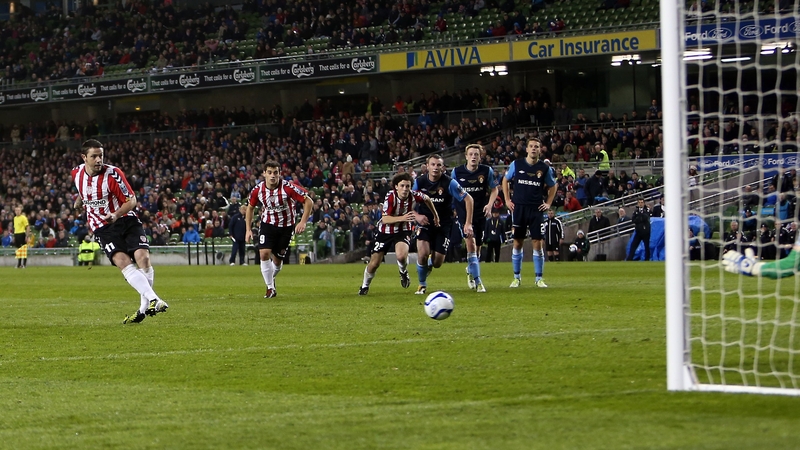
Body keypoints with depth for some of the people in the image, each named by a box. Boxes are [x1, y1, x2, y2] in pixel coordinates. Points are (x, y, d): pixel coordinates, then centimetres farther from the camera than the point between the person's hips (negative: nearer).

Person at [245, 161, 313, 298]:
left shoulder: (288, 187, -21)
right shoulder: (258, 190, -11)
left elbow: (308, 201, -15)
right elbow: (250, 208, 8)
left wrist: (303, 222, -22)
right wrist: (248, 229, 4)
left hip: (286, 226, -1)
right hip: (267, 224, 1)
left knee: (277, 260, 4)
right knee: (264, 253, -19)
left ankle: (271, 278, 39)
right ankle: (270, 288, -7)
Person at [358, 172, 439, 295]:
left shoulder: (414, 196, -18)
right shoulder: (391, 197, -25)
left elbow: (427, 199, 6)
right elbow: (385, 219, -29)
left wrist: (435, 216, 17)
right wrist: (402, 218, -43)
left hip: (403, 231, 1)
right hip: (385, 231, -1)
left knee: (401, 255, -30)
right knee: (374, 264, 3)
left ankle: (403, 272, 6)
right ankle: (365, 286, 32)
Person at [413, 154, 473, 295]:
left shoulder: (449, 183, -14)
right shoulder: (419, 182, -7)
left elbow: (468, 199, -10)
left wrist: (468, 223, -16)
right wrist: (416, 215, -14)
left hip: (443, 225, -1)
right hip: (425, 223, 1)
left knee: (437, 263, -4)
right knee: (423, 254, -22)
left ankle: (430, 263, 37)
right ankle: (422, 285, 3)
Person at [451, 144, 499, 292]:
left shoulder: (487, 171, -2)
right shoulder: (457, 172, -3)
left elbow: (494, 189, 8)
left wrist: (490, 205, -8)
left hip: (481, 213, 2)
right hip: (464, 213, -2)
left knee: (477, 248, 12)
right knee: (471, 244, -18)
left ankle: (470, 272, 42)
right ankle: (477, 282, -18)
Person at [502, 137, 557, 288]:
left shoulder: (544, 168, 2)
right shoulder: (516, 164, 1)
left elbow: (552, 186, 17)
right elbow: (505, 180, 15)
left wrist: (548, 203, 7)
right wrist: (507, 199, 7)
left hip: (536, 209, 0)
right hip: (519, 208, 0)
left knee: (537, 243, -3)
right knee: (517, 243, 3)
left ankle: (539, 278, 5)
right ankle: (516, 277, 13)